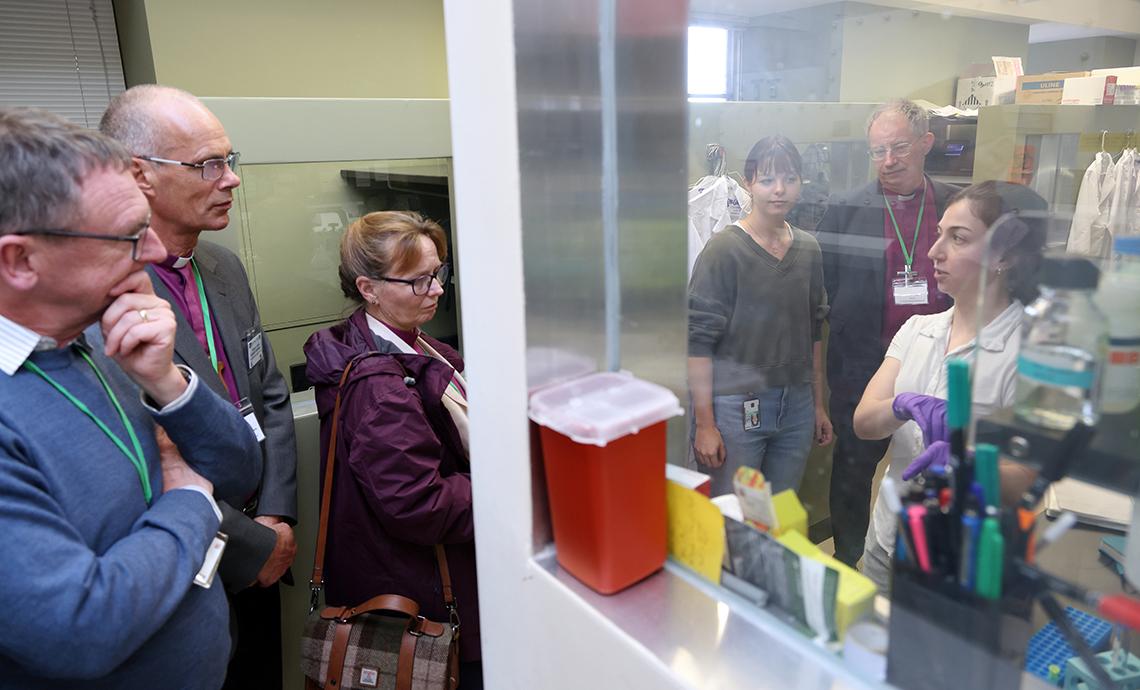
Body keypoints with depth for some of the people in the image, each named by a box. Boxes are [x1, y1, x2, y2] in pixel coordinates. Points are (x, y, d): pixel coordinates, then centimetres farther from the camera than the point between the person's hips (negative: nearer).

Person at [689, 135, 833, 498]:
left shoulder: (808, 248, 9)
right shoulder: (724, 249, -9)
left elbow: (813, 331, 17)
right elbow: (698, 339, -11)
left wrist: (819, 405, 18)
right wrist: (704, 423, -14)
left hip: (796, 406, 5)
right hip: (736, 408, -5)